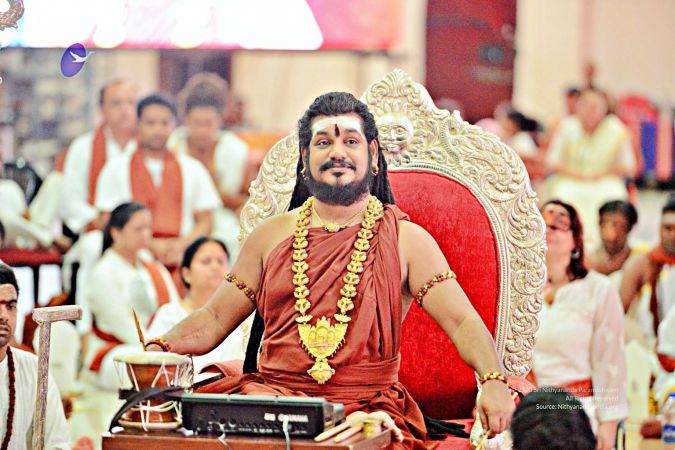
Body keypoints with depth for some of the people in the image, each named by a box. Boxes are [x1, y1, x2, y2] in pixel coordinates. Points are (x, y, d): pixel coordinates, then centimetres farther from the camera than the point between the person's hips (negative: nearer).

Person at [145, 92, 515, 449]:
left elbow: (462, 322, -2)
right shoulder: (272, 236, 15)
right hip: (271, 393, 3)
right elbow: (215, 319, 16)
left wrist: (493, 381, -22)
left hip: (366, 403, -2)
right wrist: (159, 350, -4)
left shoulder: (406, 240, 6)